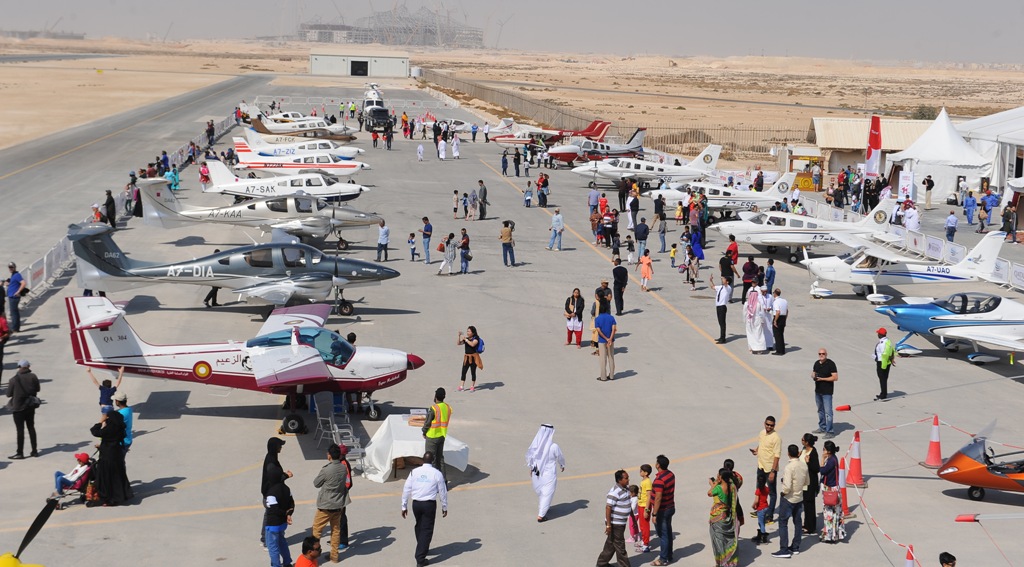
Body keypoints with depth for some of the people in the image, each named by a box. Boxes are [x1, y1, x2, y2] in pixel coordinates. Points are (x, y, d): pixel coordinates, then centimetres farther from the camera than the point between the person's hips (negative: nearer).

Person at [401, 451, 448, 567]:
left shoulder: (414, 472, 0)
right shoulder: (437, 474, -6)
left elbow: (406, 489, 2)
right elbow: (443, 492, 1)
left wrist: (404, 506, 10)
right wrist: (444, 507, 14)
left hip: (416, 503, 3)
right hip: (429, 504, -3)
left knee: (419, 527, 25)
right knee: (426, 530, 3)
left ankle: (423, 549, 44)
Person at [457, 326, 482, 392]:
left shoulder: (476, 339, -8)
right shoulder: (466, 338, 10)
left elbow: (472, 344, -26)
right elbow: (458, 343, 7)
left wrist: (465, 339, -22)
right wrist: (459, 336, -7)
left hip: (473, 357, -5)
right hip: (466, 357, 5)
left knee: (473, 371, 2)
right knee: (463, 371, 2)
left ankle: (472, 386, 10)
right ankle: (462, 386, 7)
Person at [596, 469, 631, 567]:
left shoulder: (625, 489, 6)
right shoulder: (615, 492, -23)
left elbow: (628, 505, 19)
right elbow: (608, 508, -23)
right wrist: (608, 525, -23)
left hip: (621, 522, 9)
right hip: (615, 523, -9)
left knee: (610, 544, 18)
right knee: (620, 546, 1)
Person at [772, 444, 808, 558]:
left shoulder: (789, 467, -24)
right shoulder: (804, 465, -1)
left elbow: (787, 486, -27)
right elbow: (806, 482, 11)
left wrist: (783, 492, -9)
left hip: (788, 498, -7)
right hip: (799, 497, 7)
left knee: (783, 523, -1)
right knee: (797, 522, 16)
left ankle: (784, 550, -4)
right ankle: (795, 547, 25)